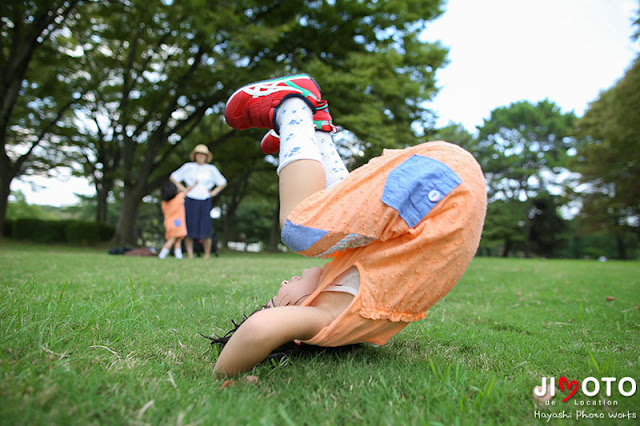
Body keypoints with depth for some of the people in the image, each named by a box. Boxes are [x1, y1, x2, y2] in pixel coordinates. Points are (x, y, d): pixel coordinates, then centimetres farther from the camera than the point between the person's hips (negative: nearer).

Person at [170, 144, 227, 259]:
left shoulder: (211, 169, 10)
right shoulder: (188, 167, 8)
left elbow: (223, 183, 21)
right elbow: (172, 177, 16)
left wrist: (214, 192, 8)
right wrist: (180, 187, 4)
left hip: (204, 201, 0)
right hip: (190, 200, 0)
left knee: (205, 229, -8)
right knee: (189, 228, -3)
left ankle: (207, 256, 3)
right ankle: (190, 256, 2)